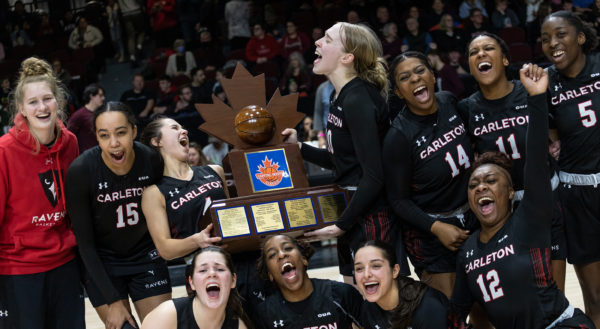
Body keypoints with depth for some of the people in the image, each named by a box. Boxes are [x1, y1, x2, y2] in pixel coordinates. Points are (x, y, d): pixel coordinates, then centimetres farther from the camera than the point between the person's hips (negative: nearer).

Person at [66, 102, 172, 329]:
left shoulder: (151, 160, -16)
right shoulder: (80, 170, -22)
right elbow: (85, 243, -16)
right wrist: (113, 301, -16)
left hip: (145, 255, 2)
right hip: (101, 263, -2)